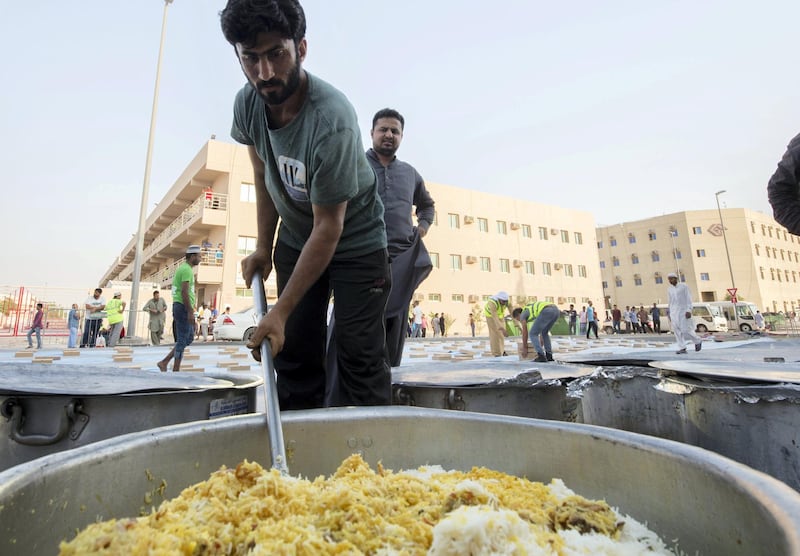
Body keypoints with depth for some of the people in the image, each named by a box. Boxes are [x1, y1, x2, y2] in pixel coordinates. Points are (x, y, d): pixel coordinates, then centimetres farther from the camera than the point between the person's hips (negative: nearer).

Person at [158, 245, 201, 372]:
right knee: (182, 340, -4)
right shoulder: (187, 269, -13)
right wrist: (190, 311, -23)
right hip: (183, 307, -10)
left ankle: (164, 362, 13)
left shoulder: (182, 268, 19)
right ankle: (176, 370, 3)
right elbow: (184, 292, -22)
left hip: (178, 306, 10)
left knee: (189, 338, 14)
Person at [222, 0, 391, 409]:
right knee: (294, 351, 5)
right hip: (295, 237, 6)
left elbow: (329, 227, -27)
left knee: (357, 354, -11)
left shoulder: (332, 121, -30)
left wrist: (281, 311, -25)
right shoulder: (247, 103, -9)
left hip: (355, 240, -5)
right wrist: (263, 247, 6)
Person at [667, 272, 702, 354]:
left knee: (686, 330, -6)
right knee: (677, 330, -5)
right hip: (674, 312, 5)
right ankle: (682, 349, -3)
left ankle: (698, 341, 22)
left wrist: (689, 310, -20)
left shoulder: (684, 286, -4)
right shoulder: (670, 290, 12)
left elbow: (689, 299, -9)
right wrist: (670, 314, 13)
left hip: (684, 311, -5)